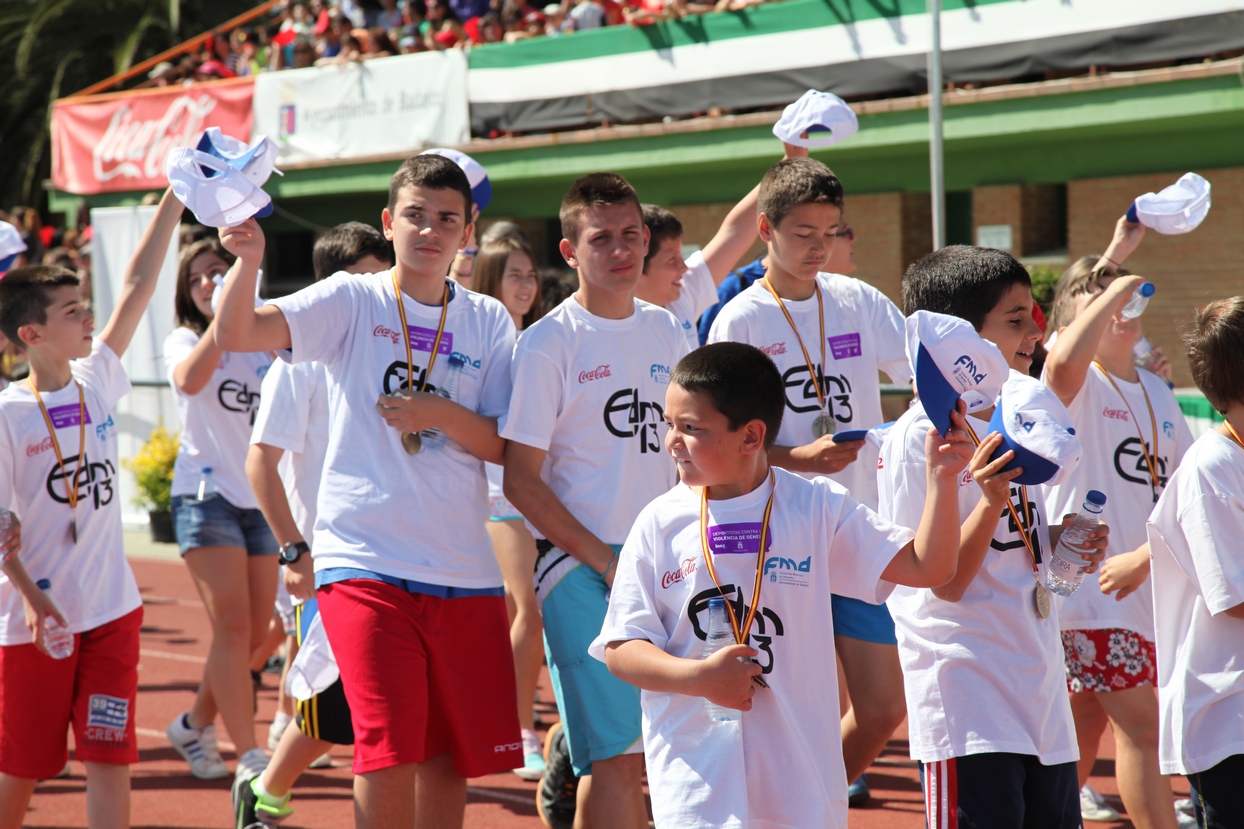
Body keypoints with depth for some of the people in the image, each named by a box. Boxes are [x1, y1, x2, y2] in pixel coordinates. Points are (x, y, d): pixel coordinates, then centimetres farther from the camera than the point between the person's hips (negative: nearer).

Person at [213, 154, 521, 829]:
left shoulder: (488, 322, 10)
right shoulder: (352, 302, 0)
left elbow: (505, 446, 6)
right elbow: (236, 334, -14)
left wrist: (444, 416, -13)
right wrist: (248, 262, -32)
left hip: (464, 570, 4)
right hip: (365, 561, -4)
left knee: (452, 756, 8)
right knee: (391, 750, -13)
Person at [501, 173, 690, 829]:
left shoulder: (665, 331, 11)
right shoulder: (548, 343, -6)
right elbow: (521, 481, -8)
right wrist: (601, 558, -13)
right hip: (580, 566, -6)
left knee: (641, 755, 7)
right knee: (617, 756, -9)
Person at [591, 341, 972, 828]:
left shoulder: (817, 509, 1)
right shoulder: (660, 524, 0)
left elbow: (928, 567, 0)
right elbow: (621, 649, 0)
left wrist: (942, 480, -13)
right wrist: (700, 677, -16)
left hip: (798, 770, 1)